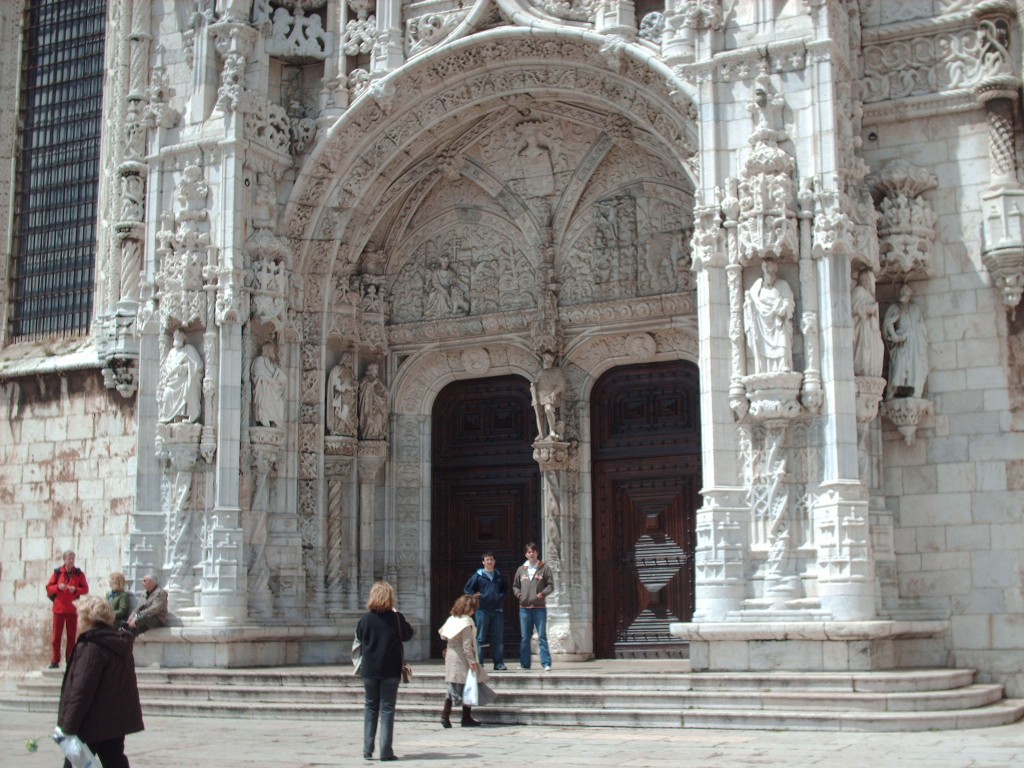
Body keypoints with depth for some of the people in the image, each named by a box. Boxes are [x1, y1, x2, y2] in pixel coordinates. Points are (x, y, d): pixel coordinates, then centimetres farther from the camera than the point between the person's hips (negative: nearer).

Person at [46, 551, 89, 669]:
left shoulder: (79, 574, 3)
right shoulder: (57, 572, 4)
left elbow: (85, 589, 1)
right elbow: (49, 587, 3)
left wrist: (75, 590, -16)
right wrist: (58, 587, -15)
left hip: (72, 609, 0)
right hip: (59, 608, 0)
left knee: (72, 636, 2)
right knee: (57, 636, 0)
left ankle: (70, 660, 8)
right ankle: (55, 660, 4)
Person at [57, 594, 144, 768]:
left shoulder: (90, 647, -17)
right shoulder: (120, 645, 10)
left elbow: (81, 690, -20)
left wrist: (68, 726, -17)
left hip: (93, 724, -8)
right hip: (117, 720, 8)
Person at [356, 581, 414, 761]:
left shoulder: (366, 618, -5)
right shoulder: (396, 618, -10)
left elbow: (359, 637, 9)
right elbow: (408, 635, 4)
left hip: (369, 670, 2)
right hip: (391, 670, -2)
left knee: (370, 708, 14)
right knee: (387, 709, 3)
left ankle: (367, 749, 12)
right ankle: (386, 751, 0)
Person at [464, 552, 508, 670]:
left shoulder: (499, 576, 12)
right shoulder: (478, 576, 2)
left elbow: (506, 588, 26)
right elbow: (467, 589, 5)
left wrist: (502, 596, 8)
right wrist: (476, 597, -6)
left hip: (497, 610, 3)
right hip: (483, 610, -3)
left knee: (498, 638, 5)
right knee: (480, 638, -2)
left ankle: (499, 663, 10)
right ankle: (478, 663, 1)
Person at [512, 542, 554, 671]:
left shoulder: (544, 568, 2)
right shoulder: (521, 570, 11)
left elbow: (551, 585, 1)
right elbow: (515, 585, 19)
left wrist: (543, 593, -17)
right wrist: (518, 593, -2)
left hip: (539, 607, -3)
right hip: (524, 607, 3)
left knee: (542, 636, -5)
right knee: (525, 637, 8)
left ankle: (546, 663, -4)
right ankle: (524, 663, 14)